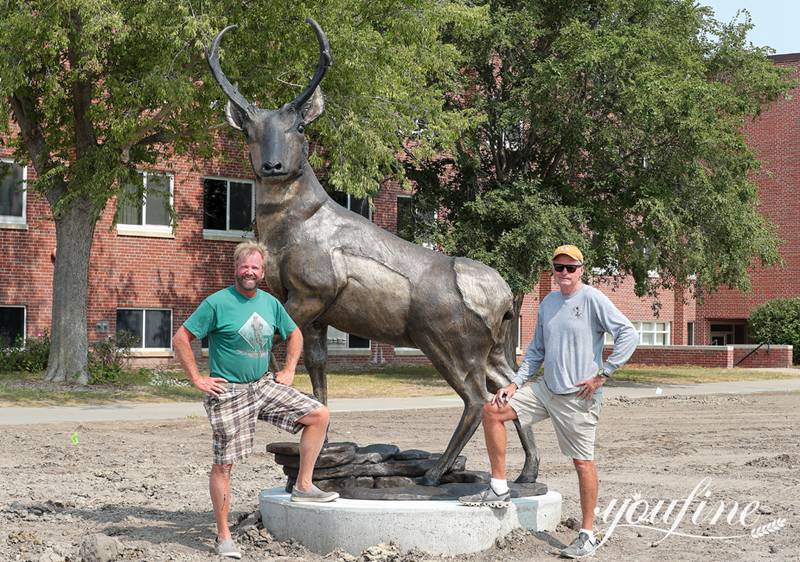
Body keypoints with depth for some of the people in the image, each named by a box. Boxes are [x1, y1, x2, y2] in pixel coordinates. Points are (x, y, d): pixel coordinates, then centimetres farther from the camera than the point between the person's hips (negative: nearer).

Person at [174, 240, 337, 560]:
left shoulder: (270, 303, 6)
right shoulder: (217, 303, -11)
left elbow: (294, 335, 22)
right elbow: (181, 340, -11)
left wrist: (289, 371, 11)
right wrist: (197, 380, -13)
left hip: (264, 386, 6)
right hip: (228, 393, -6)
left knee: (318, 415, -5)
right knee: (223, 464, -2)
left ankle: (303, 486, 3)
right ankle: (224, 536, 9)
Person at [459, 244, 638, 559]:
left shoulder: (593, 300, -10)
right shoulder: (547, 303, 12)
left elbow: (628, 335, -16)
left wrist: (602, 374, -17)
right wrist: (516, 383, 9)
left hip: (578, 397, -7)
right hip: (546, 389, 7)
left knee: (583, 462, -1)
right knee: (492, 411, 0)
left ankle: (587, 535, 9)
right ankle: (499, 490, 6)